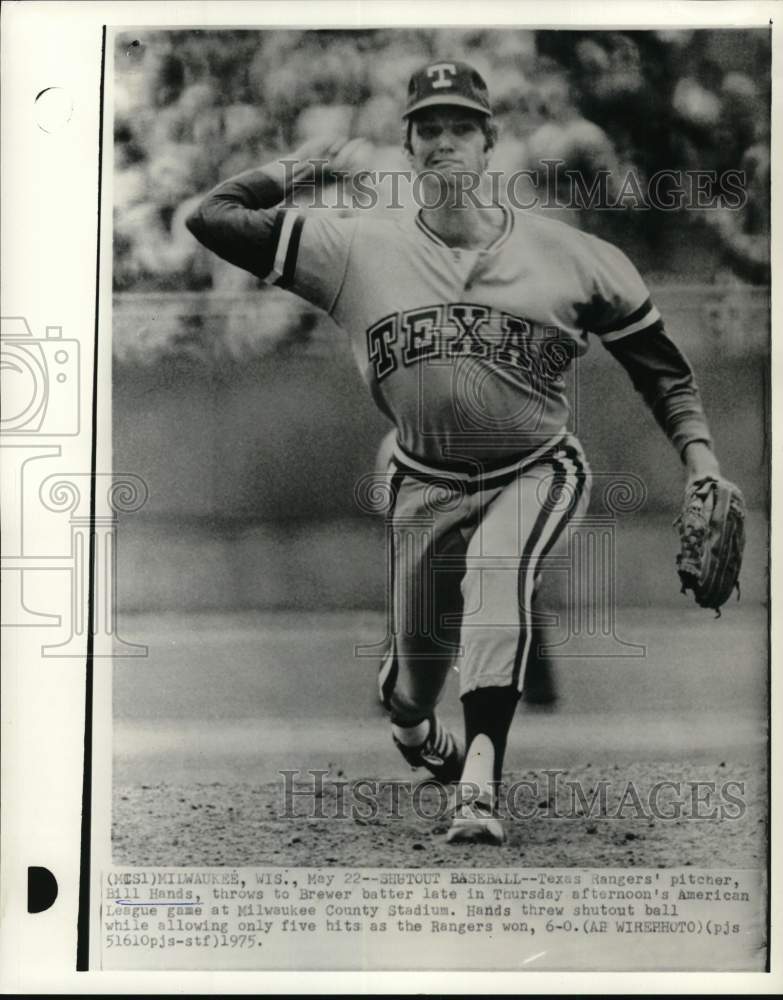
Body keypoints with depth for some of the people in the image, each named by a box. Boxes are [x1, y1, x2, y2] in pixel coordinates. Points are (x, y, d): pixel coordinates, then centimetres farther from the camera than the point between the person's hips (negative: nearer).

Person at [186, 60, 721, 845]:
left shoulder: (572, 256, -6)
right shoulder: (358, 249, -6)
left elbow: (657, 361, 2)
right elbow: (213, 219, -8)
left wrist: (700, 461, -8)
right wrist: (299, 168, -1)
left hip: (537, 473, -2)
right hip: (426, 484, 2)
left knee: (497, 572, -32)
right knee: (420, 651, 11)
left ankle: (480, 785, -34)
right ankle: (410, 726, 49)